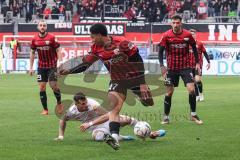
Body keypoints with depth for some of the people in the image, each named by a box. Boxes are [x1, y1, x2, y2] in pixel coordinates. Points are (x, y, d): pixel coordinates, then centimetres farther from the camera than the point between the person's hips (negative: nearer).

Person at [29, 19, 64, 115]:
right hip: (41, 67, 3)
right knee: (42, 87, 0)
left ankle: (59, 103, 18)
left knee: (54, 85, -8)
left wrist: (60, 63, -15)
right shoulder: (34, 39, 1)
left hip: (52, 65, -3)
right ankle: (45, 109, 7)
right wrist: (31, 67, 8)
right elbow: (32, 53, 10)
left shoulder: (51, 38, -9)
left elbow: (58, 51, -5)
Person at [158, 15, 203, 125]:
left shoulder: (187, 35, -6)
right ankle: (166, 117, 13)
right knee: (169, 92, 2)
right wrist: (162, 66, -14)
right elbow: (161, 51, -4)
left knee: (191, 89, -10)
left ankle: (193, 115, 4)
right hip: (171, 68, 0)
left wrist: (197, 63, 5)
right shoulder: (166, 36, -9)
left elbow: (194, 48, 8)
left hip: (185, 67, 0)